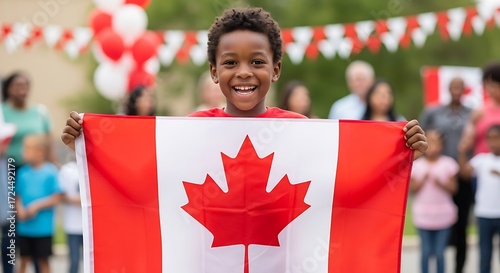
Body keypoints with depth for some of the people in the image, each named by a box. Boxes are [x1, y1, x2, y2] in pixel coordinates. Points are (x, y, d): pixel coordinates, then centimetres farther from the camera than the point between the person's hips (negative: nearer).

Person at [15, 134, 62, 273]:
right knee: (24, 259, 10)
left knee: (43, 261, 6)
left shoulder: (51, 172, -8)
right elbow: (18, 196, 8)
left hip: (43, 227, -4)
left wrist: (37, 206, -17)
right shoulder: (23, 172, 5)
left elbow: (56, 198, -10)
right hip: (24, 227, 4)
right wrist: (20, 209, -10)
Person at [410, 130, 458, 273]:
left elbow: (453, 188, -3)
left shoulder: (448, 163, -2)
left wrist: (440, 183, -20)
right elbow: (413, 189, -2)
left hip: (443, 214, 0)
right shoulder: (416, 165, 0)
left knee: (439, 253, 4)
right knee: (426, 252, 3)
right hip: (423, 214, 0)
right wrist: (424, 179, -17)